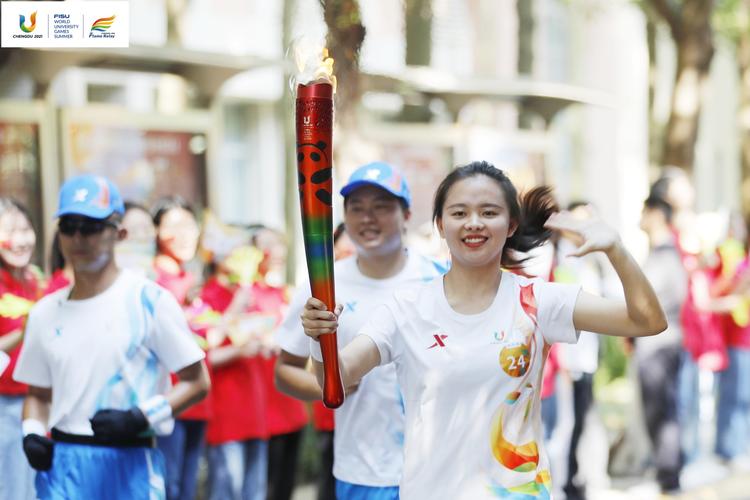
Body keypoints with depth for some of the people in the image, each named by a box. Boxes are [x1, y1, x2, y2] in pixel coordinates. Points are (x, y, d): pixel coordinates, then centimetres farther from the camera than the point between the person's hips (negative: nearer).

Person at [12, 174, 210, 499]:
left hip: (130, 464, -3)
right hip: (62, 466, 3)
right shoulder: (45, 312, 11)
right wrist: (32, 432, 0)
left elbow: (197, 382, -2)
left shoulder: (149, 299, -3)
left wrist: (140, 418, -15)